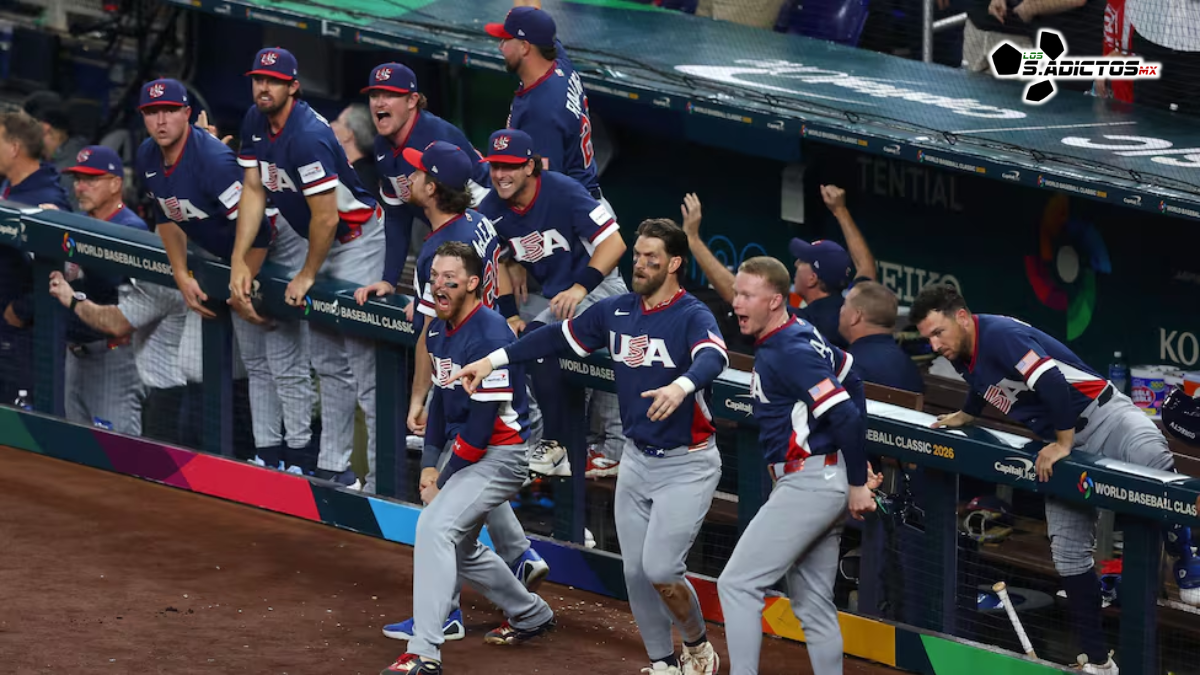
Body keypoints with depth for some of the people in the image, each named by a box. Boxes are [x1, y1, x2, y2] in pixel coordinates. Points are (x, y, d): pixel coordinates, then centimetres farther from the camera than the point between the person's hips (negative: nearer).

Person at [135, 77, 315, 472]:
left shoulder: (212, 160, -31)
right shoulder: (148, 159, -4)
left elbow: (255, 228, -31)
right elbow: (167, 217, 13)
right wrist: (182, 277, 4)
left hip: (279, 252, -9)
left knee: (285, 364, -10)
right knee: (254, 363, 12)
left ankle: (298, 458, -7)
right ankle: (267, 455, 18)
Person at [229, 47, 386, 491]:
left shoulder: (307, 136, -27)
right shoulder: (256, 122, 1)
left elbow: (326, 217, -24)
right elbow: (254, 191, 5)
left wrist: (308, 275, -11)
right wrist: (239, 261, -2)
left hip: (358, 241, -10)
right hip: (323, 243, 10)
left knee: (365, 364, -12)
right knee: (329, 363, 16)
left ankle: (382, 482, -14)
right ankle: (334, 468, 25)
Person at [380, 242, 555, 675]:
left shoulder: (489, 336, -22)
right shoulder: (439, 330, 6)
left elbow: (483, 420, -22)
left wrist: (444, 480, -14)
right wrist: (429, 464, 5)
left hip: (499, 455, -10)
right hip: (458, 450, 10)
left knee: (435, 527, -24)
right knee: (460, 548, 19)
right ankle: (531, 616, 42)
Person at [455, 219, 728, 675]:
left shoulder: (692, 316, -16)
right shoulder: (616, 311, 4)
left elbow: (713, 357, -36)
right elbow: (559, 337, 13)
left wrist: (680, 386, -57)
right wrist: (495, 360, 6)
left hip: (687, 465, -6)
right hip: (637, 461, 7)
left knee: (659, 568, -14)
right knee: (636, 573, 6)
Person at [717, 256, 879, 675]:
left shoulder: (791, 353, -19)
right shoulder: (799, 334, 12)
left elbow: (846, 416, -23)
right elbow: (850, 379, 22)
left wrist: (857, 483, -16)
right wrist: (857, 465, 20)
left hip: (810, 481, -10)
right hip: (817, 484, 10)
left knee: (738, 584, -11)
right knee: (813, 605, 13)